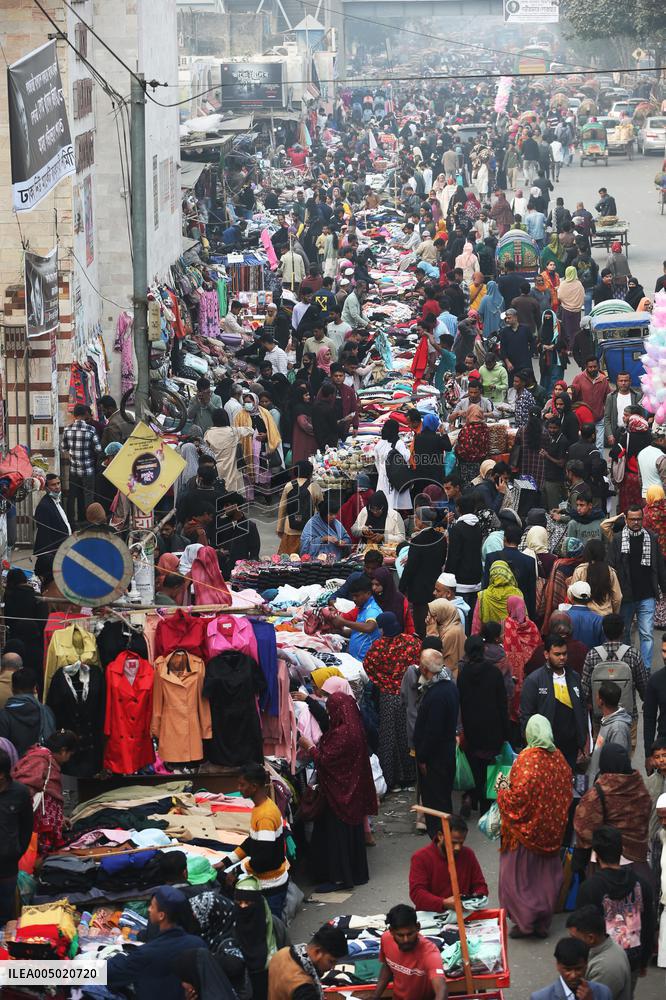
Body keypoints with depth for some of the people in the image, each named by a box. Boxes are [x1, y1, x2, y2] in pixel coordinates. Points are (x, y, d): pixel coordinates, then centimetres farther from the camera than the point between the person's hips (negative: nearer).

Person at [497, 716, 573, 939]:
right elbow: (567, 794, 6)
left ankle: (526, 921, 4)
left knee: (517, 877, 7)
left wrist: (502, 789, -6)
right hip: (552, 830, 6)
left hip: (526, 829, -6)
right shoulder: (559, 758, -2)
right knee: (546, 876, 16)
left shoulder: (527, 759, -20)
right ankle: (543, 923, 22)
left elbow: (518, 797, -23)